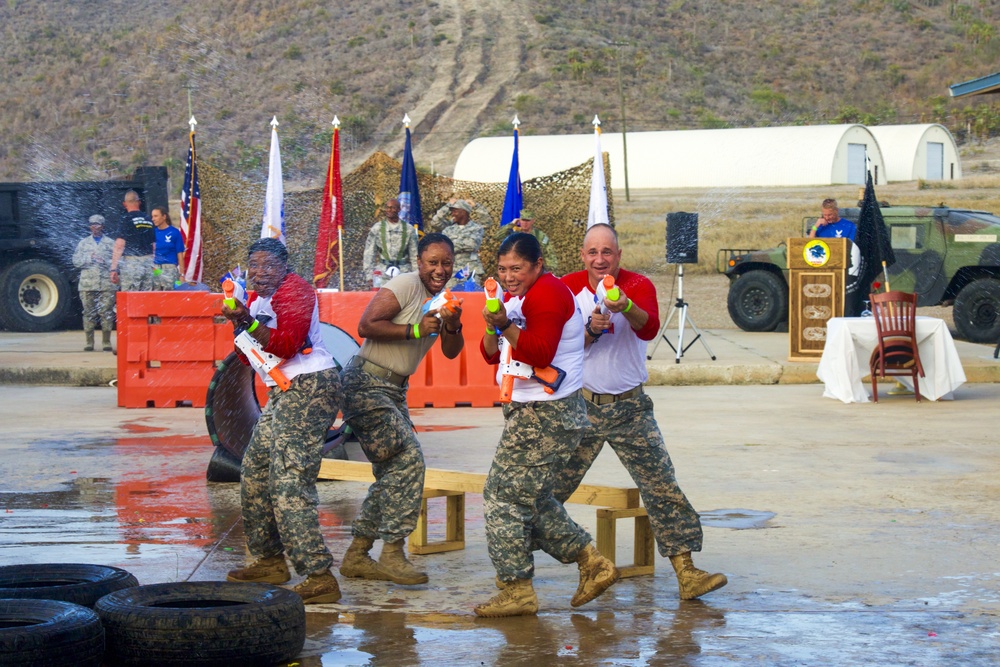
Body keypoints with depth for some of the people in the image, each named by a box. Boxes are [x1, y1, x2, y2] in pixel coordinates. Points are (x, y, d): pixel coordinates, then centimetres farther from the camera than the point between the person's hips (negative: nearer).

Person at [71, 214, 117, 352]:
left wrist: (105, 262, -11)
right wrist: (89, 258, -6)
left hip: (107, 283, -1)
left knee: (106, 312, -4)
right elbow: (76, 261, 7)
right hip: (88, 283, 1)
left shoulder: (111, 243, 11)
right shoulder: (83, 243, 14)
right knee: (89, 313, 0)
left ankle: (106, 342, 3)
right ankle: (89, 342, 5)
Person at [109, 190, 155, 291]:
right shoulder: (148, 220, 12)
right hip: (148, 263, 6)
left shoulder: (126, 219, -5)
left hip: (131, 261, -6)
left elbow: (119, 246, -11)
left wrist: (113, 268, -11)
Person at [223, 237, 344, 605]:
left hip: (310, 386, -10)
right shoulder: (257, 299, 18)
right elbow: (248, 356, 16)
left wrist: (249, 323, -27)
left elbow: (286, 344, -21)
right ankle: (269, 560, 26)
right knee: (255, 472, 15)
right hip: (284, 392, 10)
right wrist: (239, 324, -1)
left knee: (289, 482, -17)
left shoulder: (295, 291, -10)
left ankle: (319, 577, -20)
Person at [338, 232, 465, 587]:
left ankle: (357, 556, 16)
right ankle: (392, 554, -13)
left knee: (393, 471, 10)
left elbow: (451, 352, 8)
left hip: (394, 390, 10)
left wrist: (453, 327, -12)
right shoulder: (405, 286, -14)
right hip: (365, 382, -10)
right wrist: (415, 330, -23)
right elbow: (366, 326, -22)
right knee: (408, 458, -16)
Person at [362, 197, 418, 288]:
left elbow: (414, 255, 10)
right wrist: (370, 276, -1)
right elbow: (369, 254, 5)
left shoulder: (408, 229, 6)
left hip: (404, 271, 1)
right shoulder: (376, 228, 5)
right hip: (383, 272, 0)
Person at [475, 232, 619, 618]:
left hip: (545, 414, -11)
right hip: (529, 412, 11)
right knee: (532, 501, 15)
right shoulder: (517, 297, 17)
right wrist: (492, 329, -5)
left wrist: (506, 325, -26)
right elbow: (493, 355, 14)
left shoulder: (547, 294, -13)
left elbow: (540, 354, -23)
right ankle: (593, 564, 18)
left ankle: (516, 592, -5)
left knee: (504, 497, -9)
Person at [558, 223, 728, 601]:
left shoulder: (638, 286, -4)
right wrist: (590, 331, -25)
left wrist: (626, 308, -46)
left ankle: (686, 573, -2)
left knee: (663, 488, -4)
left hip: (629, 405, 0)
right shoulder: (568, 289, -1)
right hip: (580, 404, 0)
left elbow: (649, 328, -24)